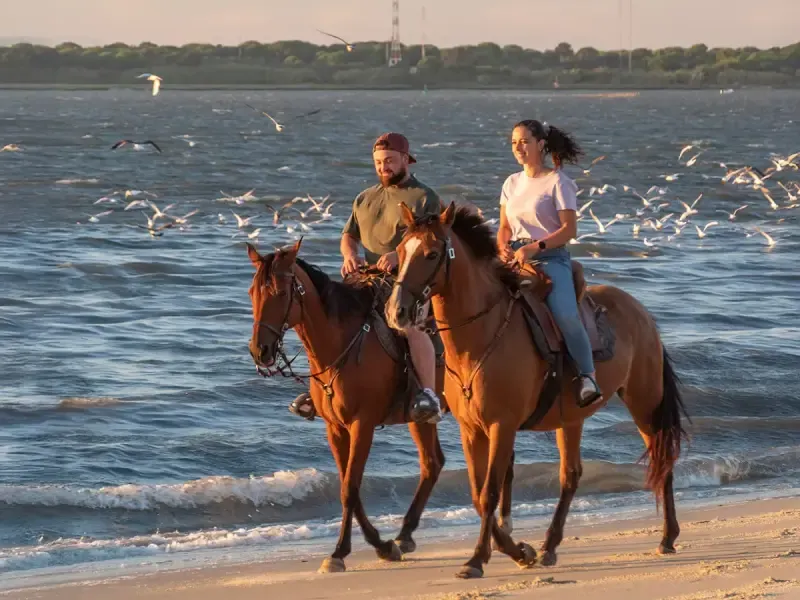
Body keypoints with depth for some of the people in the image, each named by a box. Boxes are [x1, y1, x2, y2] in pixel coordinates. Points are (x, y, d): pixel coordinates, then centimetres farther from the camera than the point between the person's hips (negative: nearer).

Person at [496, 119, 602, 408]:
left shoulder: (558, 182, -2)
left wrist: (534, 248, -18)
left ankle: (588, 376, -21)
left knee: (566, 314, -30)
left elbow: (569, 228, -8)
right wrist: (503, 247, -3)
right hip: (515, 258, 6)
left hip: (550, 257, -6)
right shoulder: (512, 183, 16)